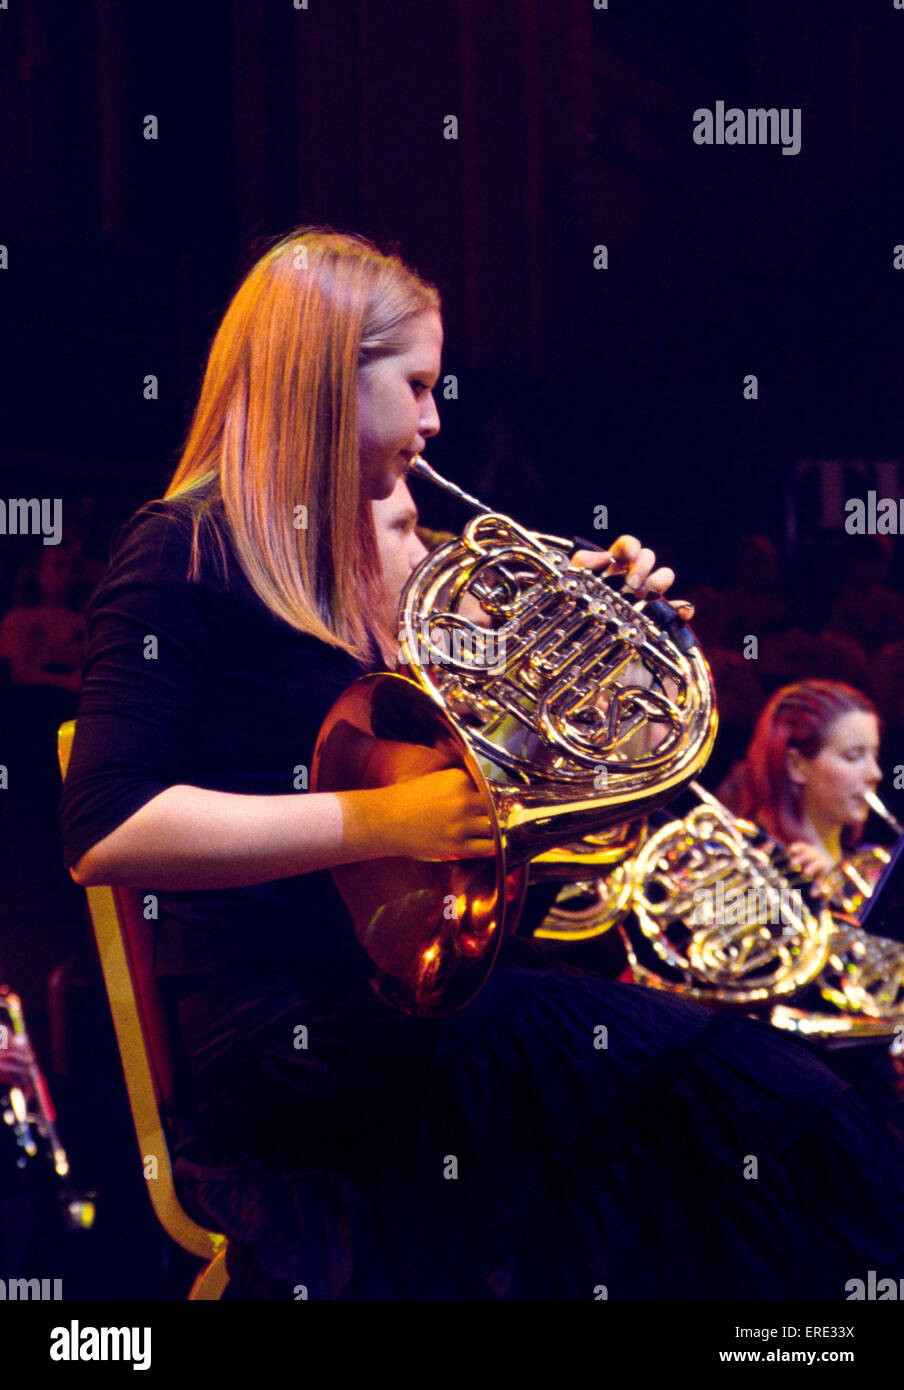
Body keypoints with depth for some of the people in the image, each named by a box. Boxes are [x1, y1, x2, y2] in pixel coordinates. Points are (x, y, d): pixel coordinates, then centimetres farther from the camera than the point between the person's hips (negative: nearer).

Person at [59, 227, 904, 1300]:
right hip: (287, 1021, -9)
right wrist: (375, 822, -23)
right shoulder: (187, 553, -6)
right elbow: (104, 834, -19)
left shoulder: (338, 559, 20)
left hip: (405, 981, 9)